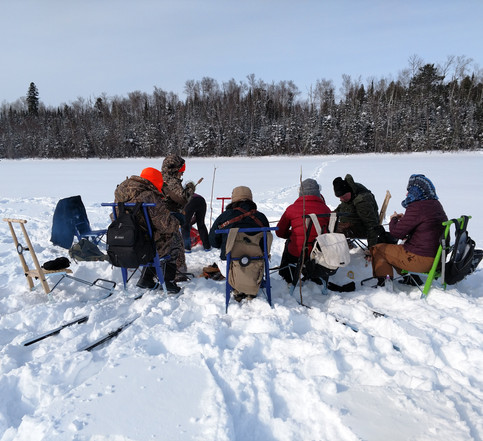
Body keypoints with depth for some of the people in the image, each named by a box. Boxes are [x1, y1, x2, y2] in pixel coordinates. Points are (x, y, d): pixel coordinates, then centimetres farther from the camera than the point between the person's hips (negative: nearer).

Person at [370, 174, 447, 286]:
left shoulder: (417, 208, -20)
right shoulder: (436, 204, 9)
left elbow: (397, 232, -16)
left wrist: (394, 219, 3)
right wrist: (404, 219, 13)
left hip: (421, 260, -9)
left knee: (377, 249, 2)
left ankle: (384, 283, 2)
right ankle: (411, 278, 27)